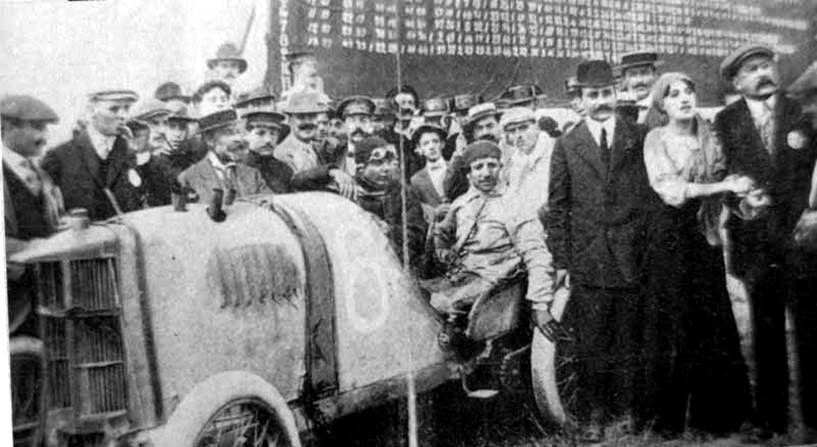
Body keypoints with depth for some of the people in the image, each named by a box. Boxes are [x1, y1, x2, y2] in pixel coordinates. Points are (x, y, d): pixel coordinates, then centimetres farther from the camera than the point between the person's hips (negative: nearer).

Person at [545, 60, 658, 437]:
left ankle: (625, 411, 21)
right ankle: (592, 415, 16)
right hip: (587, 260, 0)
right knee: (589, 344, 4)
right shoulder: (567, 145, 5)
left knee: (629, 341, 8)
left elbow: (652, 195, 5)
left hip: (632, 257, 0)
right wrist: (560, 260, 0)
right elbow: (557, 207, 5)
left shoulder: (638, 138, 5)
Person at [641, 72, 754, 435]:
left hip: (705, 235, 4)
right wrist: (725, 185, -15)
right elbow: (672, 190, -13)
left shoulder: (709, 138, 11)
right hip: (671, 238, -4)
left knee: (712, 321, 2)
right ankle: (670, 417, 9)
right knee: (674, 327, -1)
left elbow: (719, 187, 17)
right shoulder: (656, 139, -3)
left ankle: (712, 414, 13)